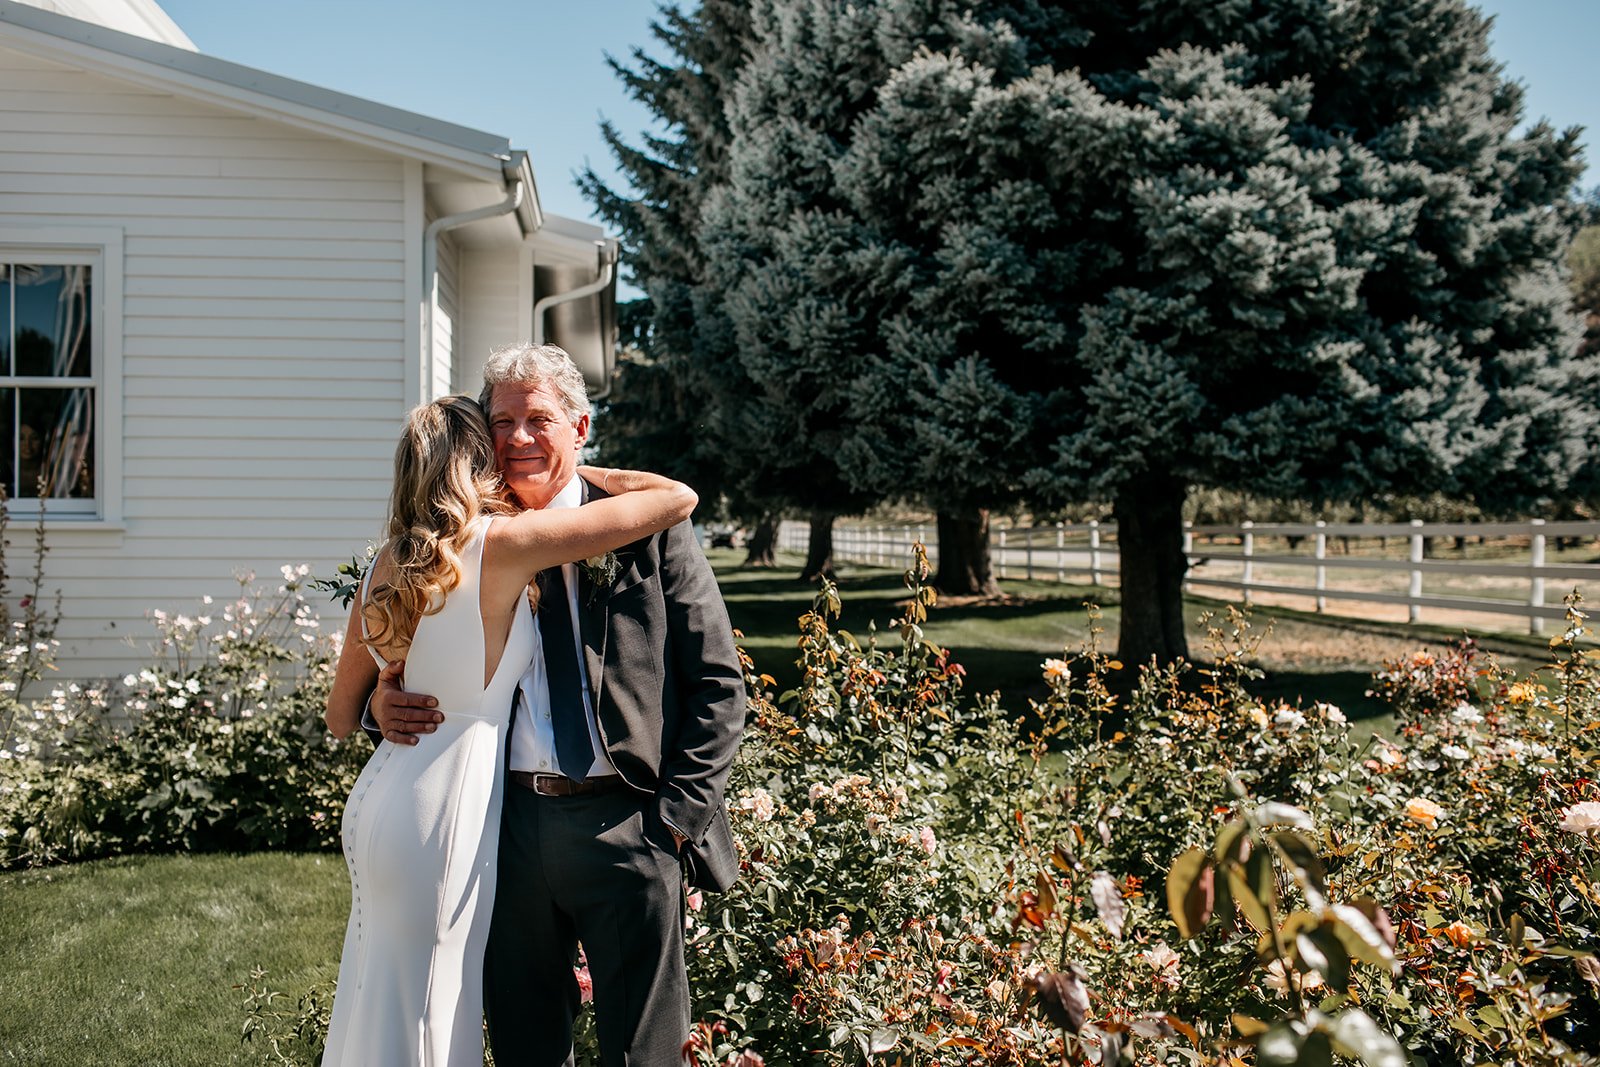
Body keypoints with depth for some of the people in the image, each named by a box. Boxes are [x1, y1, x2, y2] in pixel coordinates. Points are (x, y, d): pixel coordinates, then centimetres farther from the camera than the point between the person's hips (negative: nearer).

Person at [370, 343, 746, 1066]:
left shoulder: (650, 529, 0)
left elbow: (717, 683, -1)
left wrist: (678, 815, -8)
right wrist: (384, 704, -8)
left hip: (626, 823, -3)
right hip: (507, 822, 3)